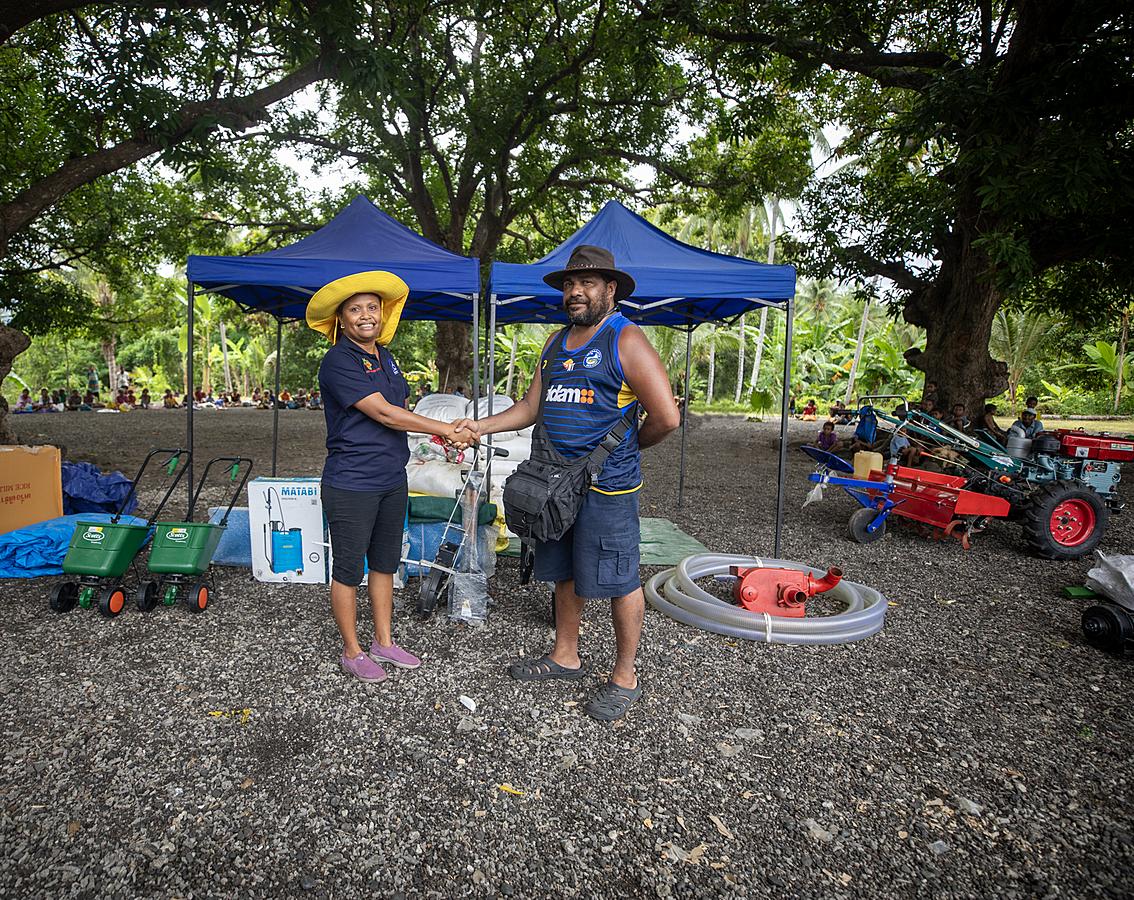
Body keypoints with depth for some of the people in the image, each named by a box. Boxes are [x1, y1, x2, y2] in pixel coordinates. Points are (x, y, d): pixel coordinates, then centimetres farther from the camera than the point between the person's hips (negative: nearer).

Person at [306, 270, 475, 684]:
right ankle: (352, 653, 22)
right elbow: (385, 414, -22)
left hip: (392, 479, 8)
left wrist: (444, 434, 4)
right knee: (348, 569, 7)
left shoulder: (385, 356, 11)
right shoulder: (338, 362, -15)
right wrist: (446, 429, -19)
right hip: (351, 484, -8)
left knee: (385, 564, 17)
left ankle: (383, 643, 31)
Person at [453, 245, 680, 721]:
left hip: (607, 486, -7)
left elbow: (665, 416, -16)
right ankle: (565, 656, 35)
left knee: (619, 581, 2)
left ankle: (624, 676, 19)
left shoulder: (626, 340, -11)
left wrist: (629, 446, -1)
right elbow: (531, 407, 16)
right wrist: (481, 426, 5)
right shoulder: (556, 344, 14)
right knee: (565, 574, 18)